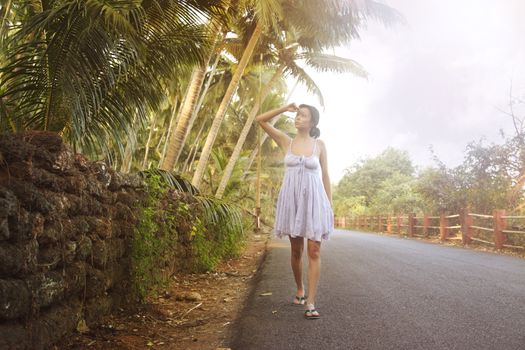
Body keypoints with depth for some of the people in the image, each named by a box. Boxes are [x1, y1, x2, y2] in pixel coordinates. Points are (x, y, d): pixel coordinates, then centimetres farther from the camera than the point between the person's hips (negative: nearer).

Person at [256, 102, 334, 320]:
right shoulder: (286, 141, 6)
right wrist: (285, 108, -1)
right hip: (292, 199, 1)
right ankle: (300, 290, 31)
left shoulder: (320, 145, 4)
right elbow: (260, 120, 3)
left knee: (314, 252, -7)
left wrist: (330, 204, 3)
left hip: (314, 199, -1)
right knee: (296, 251, 10)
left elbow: (325, 176, 7)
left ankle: (310, 302, -5)